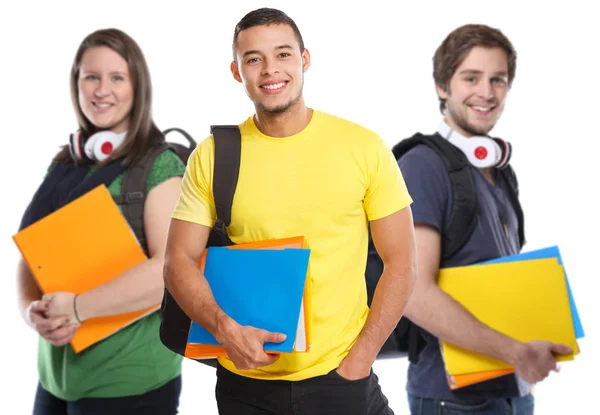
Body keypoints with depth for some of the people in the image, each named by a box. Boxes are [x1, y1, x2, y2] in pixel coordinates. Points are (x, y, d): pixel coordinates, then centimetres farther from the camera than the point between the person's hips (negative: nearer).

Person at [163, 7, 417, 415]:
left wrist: (361, 357, -9)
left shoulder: (364, 147, -5)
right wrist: (225, 328, -16)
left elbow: (401, 261, -2)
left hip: (341, 378, -1)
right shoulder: (211, 156, -2)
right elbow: (180, 261, 1)